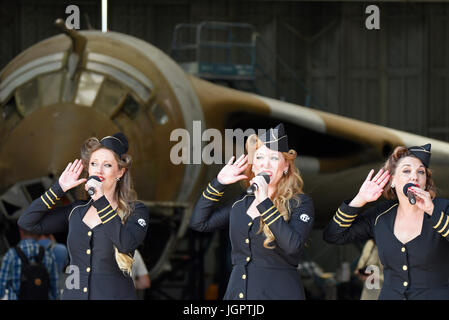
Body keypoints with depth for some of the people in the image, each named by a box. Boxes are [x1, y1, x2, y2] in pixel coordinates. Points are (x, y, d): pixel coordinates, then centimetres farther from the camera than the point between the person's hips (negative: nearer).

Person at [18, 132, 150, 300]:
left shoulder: (136, 211, -1)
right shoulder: (76, 210, 11)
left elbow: (126, 244, -21)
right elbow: (27, 222, 7)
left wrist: (101, 200, -20)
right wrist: (59, 188, 3)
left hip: (115, 294, -4)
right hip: (73, 294, 4)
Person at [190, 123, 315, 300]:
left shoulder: (300, 203, -3)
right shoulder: (241, 203, 12)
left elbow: (293, 245, -20)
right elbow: (199, 222, 15)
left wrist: (265, 202, -20)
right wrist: (219, 182, 10)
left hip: (278, 292, -5)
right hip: (237, 291, 5)